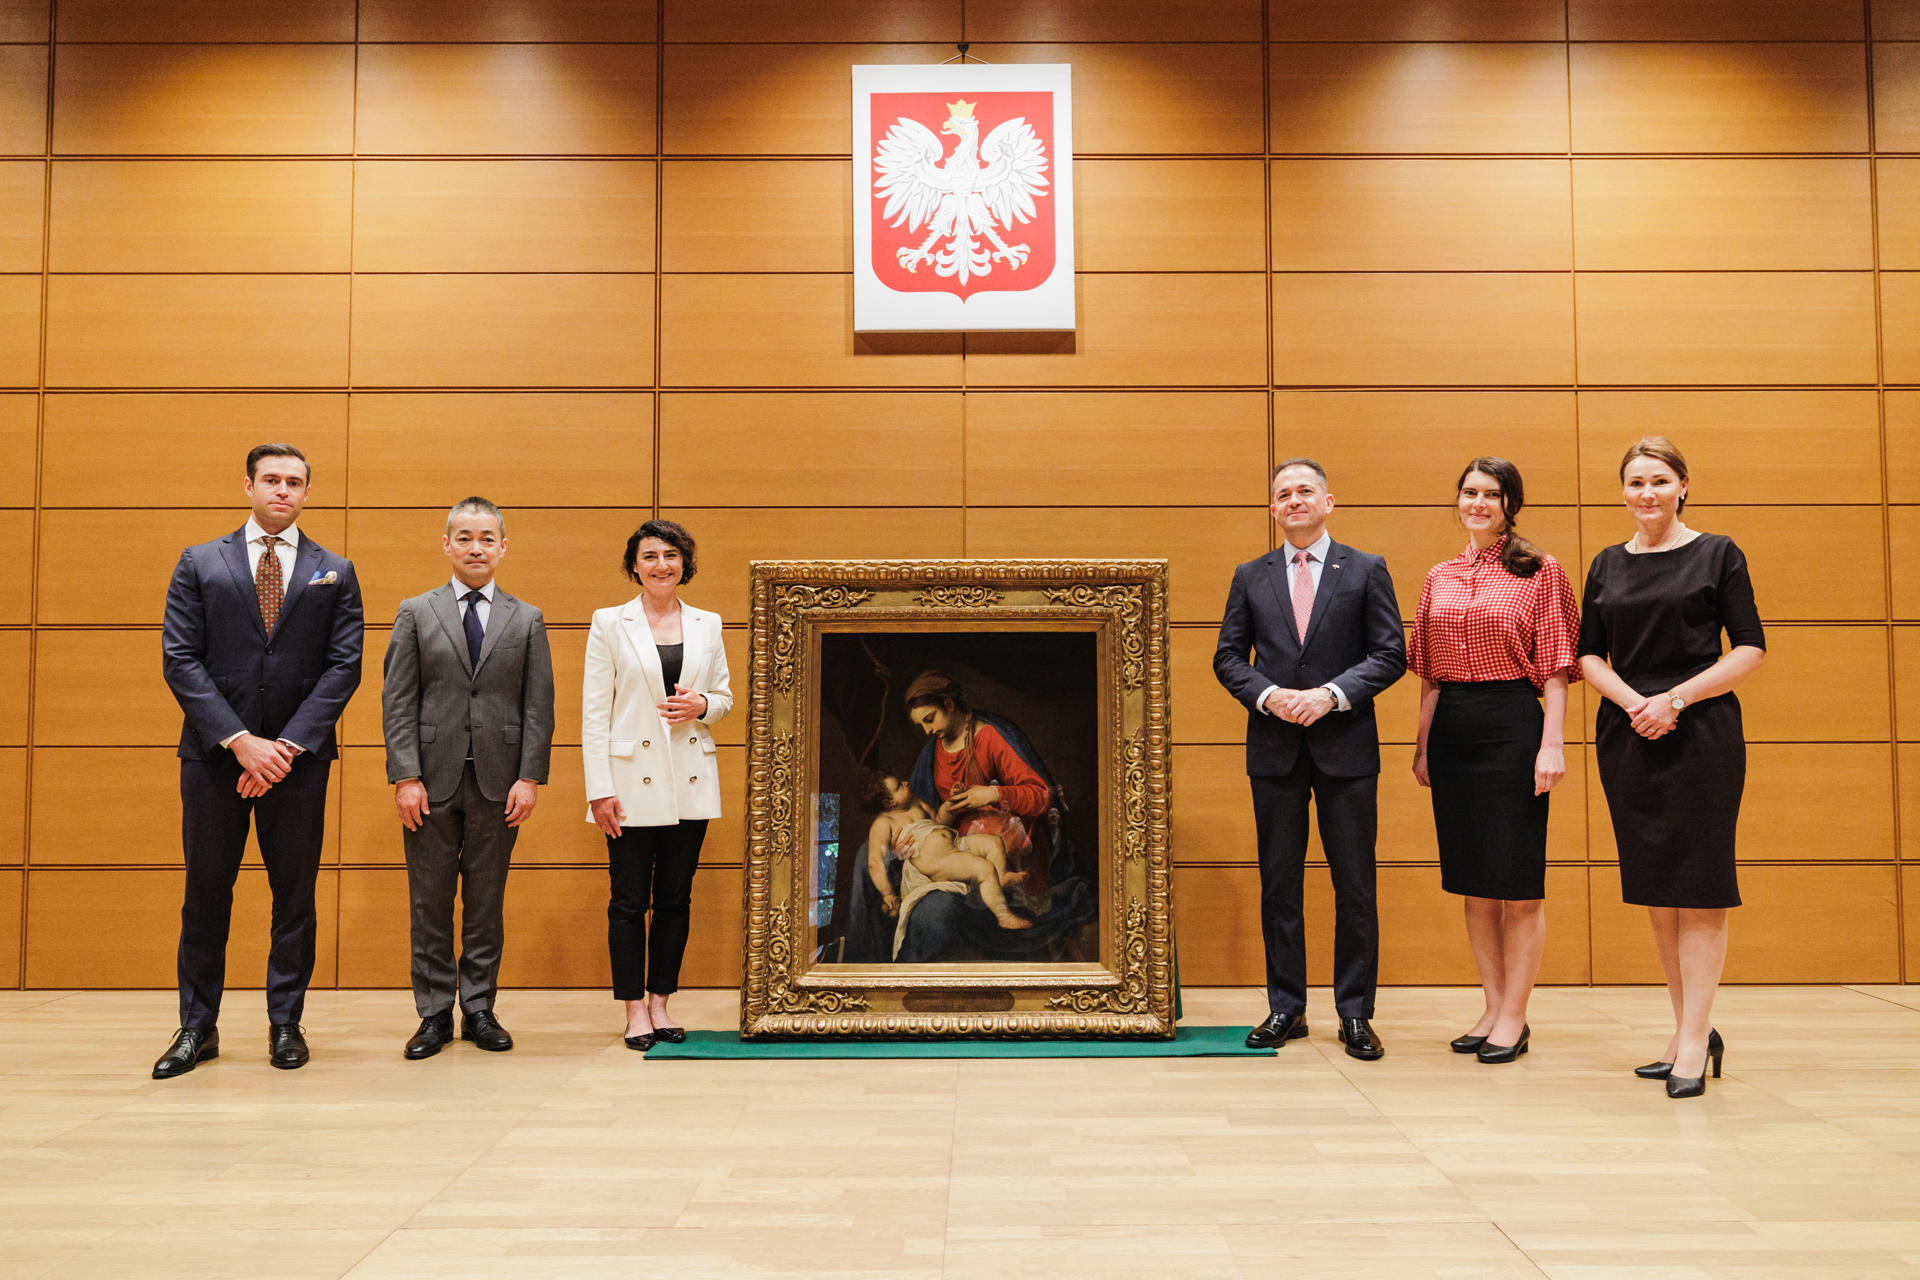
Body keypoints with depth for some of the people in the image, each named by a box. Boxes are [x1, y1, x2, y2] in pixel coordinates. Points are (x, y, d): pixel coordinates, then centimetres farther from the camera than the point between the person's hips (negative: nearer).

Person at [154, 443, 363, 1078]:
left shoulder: (334, 573, 8)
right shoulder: (200, 563, 7)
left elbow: (343, 667, 0)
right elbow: (180, 660, -1)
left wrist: (288, 745, -11)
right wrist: (240, 739, -12)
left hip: (298, 755, 0)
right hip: (214, 752, 0)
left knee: (295, 893, 4)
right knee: (206, 894, 6)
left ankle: (286, 1023, 14)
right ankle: (197, 1027, 16)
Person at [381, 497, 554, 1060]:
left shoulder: (527, 620, 8)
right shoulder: (416, 613, 6)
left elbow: (539, 707, 5)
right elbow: (397, 701, 1)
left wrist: (530, 777, -4)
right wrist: (406, 776, -8)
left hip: (498, 782, 1)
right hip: (433, 780, 0)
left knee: (486, 903, 7)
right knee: (430, 903, 5)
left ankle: (479, 1009, 17)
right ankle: (435, 1014, 15)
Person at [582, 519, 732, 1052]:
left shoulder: (707, 625, 9)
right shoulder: (609, 624, 0)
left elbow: (725, 697, 16)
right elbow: (594, 710, -3)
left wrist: (701, 705, -8)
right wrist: (599, 788, -10)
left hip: (690, 784, 3)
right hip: (632, 781, -3)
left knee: (676, 898, 8)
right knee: (629, 901, 2)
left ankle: (660, 1002, 20)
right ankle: (635, 1009, 13)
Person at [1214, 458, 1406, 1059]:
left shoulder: (1366, 570, 4)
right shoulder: (1251, 576, 10)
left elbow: (1390, 654, 0)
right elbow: (1228, 655, 8)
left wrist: (1332, 693, -14)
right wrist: (1267, 695, -10)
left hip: (1346, 745, -2)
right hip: (1274, 746, 2)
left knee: (1354, 885, 2)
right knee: (1278, 883, 7)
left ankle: (1355, 1013, 12)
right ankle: (1286, 1009, 17)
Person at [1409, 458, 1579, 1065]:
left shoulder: (1540, 571, 0)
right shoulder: (1439, 578, 13)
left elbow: (1555, 667, -5)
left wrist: (1552, 743, -13)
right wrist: (1422, 745, 13)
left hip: (1513, 724, -5)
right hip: (1452, 730, 5)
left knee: (1519, 880, 0)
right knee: (1472, 880, 10)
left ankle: (1514, 1017, 9)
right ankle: (1493, 1008, 21)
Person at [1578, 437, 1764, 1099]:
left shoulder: (1717, 553, 1)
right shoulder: (1607, 565, 11)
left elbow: (1750, 648, -3)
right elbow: (1589, 654, 10)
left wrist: (1674, 700, -13)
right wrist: (1631, 701, -8)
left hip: (1701, 732, -4)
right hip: (1627, 737, 4)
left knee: (1698, 885, -4)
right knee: (1654, 887, 8)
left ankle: (1694, 1042, 1)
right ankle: (1689, 1029, 19)